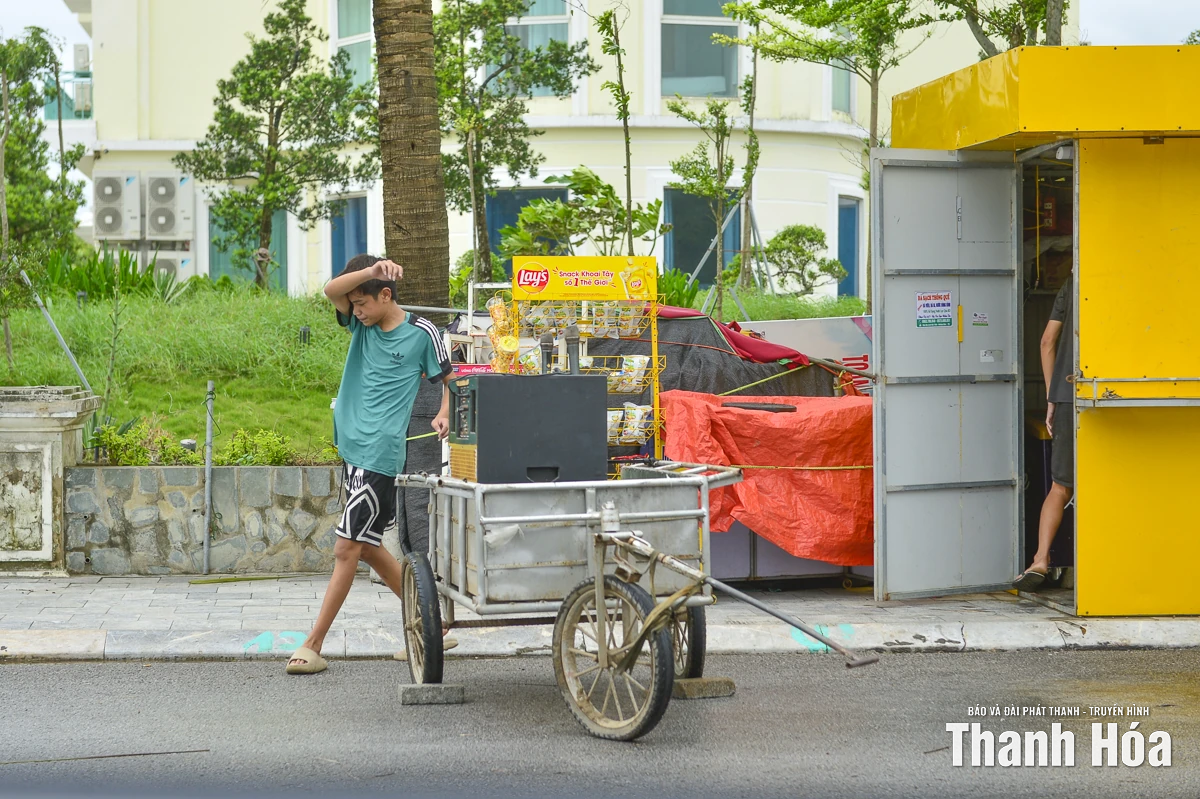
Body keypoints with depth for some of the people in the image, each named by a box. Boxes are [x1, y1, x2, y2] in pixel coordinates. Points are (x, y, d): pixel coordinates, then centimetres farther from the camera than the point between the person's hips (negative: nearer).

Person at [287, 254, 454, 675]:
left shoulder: (421, 333, -3)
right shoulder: (361, 324, 10)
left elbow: (448, 380, 7)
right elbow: (331, 290, -7)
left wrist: (444, 414, -12)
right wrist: (370, 271, -23)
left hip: (381, 455, -7)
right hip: (352, 448, 7)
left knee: (347, 548, -7)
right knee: (368, 548, 13)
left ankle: (313, 645, -3)